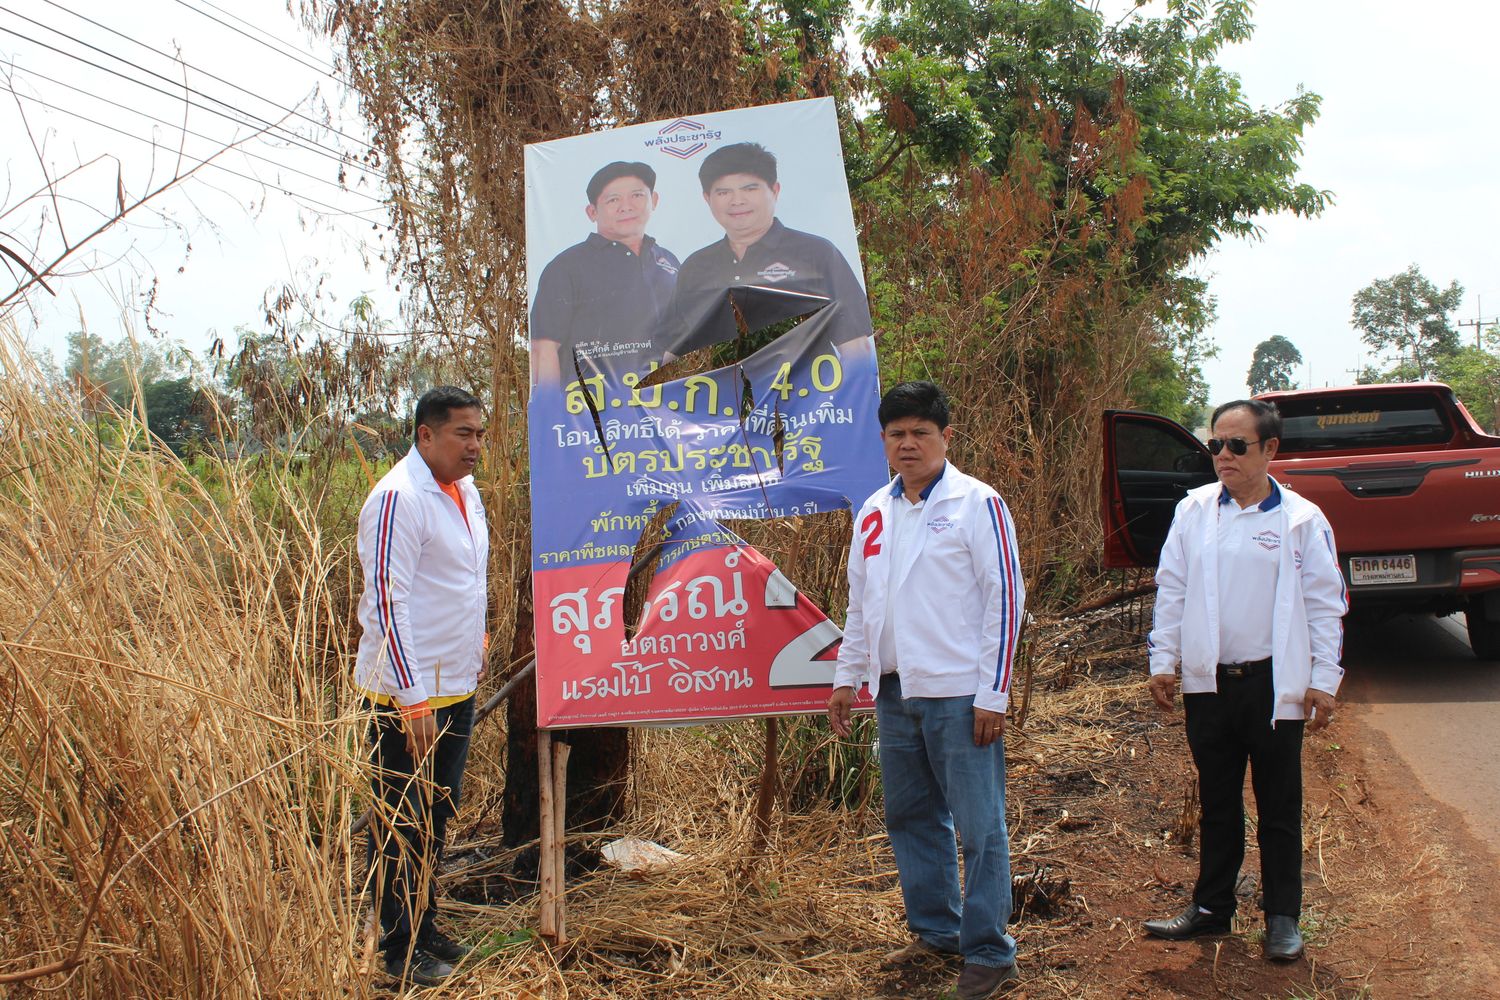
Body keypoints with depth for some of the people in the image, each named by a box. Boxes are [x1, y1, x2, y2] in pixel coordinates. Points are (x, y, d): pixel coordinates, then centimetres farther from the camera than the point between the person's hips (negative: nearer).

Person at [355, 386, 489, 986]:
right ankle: (402, 950, 16)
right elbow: (387, 602, -22)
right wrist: (413, 700, -23)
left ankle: (425, 931, 32)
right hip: (408, 695, -9)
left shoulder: (465, 492, 9)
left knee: (436, 818, 19)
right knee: (402, 826, 3)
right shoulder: (398, 499, -19)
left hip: (457, 688, 9)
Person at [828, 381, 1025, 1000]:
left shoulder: (976, 504, -6)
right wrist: (847, 676, 16)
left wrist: (992, 694, -12)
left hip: (958, 694, -6)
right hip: (894, 692, 7)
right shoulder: (874, 513, 12)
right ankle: (936, 930, 30)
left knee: (978, 827, -1)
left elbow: (1005, 599, -9)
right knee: (911, 819, 15)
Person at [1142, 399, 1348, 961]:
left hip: (1275, 684, -2)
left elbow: (1325, 604, -1)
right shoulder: (1193, 512, 3)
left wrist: (1323, 680, -4)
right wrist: (1163, 661, 4)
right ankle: (1211, 908, 24)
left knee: (1278, 808, 7)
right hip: (1208, 682, 3)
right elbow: (1171, 591, 7)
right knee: (1217, 804, 13)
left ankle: (1282, 918, 19)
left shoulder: (1301, 520, -4)